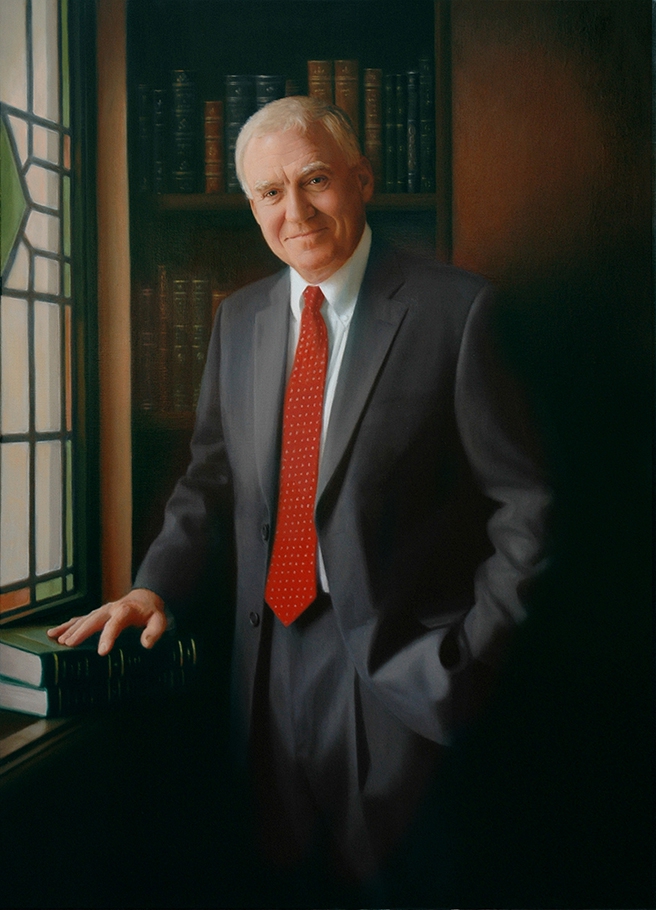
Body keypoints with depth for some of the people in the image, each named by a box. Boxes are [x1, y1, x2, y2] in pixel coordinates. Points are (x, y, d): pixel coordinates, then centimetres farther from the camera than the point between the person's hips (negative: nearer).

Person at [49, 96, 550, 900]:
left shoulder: (454, 309, -10)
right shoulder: (239, 318, 6)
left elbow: (522, 505, -8)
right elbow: (213, 479, 13)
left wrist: (469, 650, -11)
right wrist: (155, 587, -1)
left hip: (398, 668, -4)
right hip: (269, 653, 5)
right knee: (280, 880, 19)